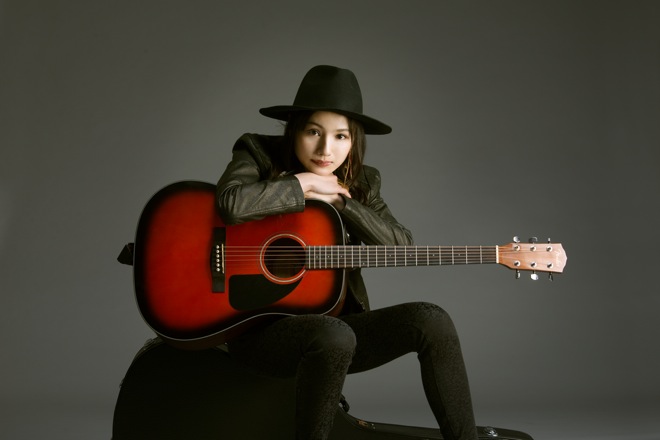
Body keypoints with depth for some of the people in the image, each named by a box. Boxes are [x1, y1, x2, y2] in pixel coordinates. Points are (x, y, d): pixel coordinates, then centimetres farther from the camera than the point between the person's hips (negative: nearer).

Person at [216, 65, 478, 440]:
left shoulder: (362, 183, 7)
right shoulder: (259, 154, -2)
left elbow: (402, 246, -9)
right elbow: (232, 204, -25)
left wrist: (338, 199, -14)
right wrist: (304, 183, -15)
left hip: (337, 322, 5)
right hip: (261, 324, -4)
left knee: (431, 321, -17)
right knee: (334, 336, -35)